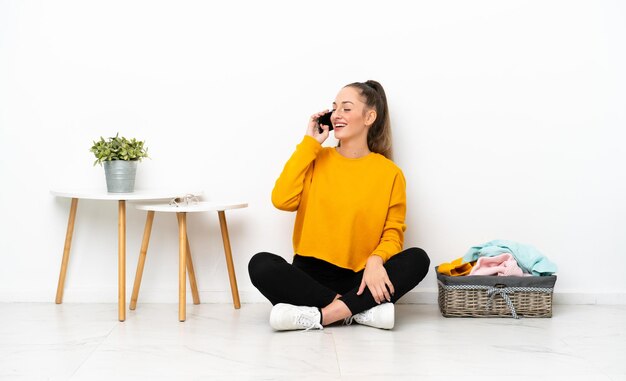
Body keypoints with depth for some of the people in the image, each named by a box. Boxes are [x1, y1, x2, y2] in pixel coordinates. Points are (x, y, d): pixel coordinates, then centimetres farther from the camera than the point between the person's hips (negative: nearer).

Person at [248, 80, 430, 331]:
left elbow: (393, 233, 1)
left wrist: (375, 261, -21)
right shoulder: (318, 159, 7)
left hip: (359, 279, 0)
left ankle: (320, 315, -31)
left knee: (417, 259, -25)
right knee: (260, 264, -27)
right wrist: (309, 144, -4)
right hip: (311, 275, 1)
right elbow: (282, 200, -9)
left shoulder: (390, 172, 2)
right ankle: (362, 310, -28)